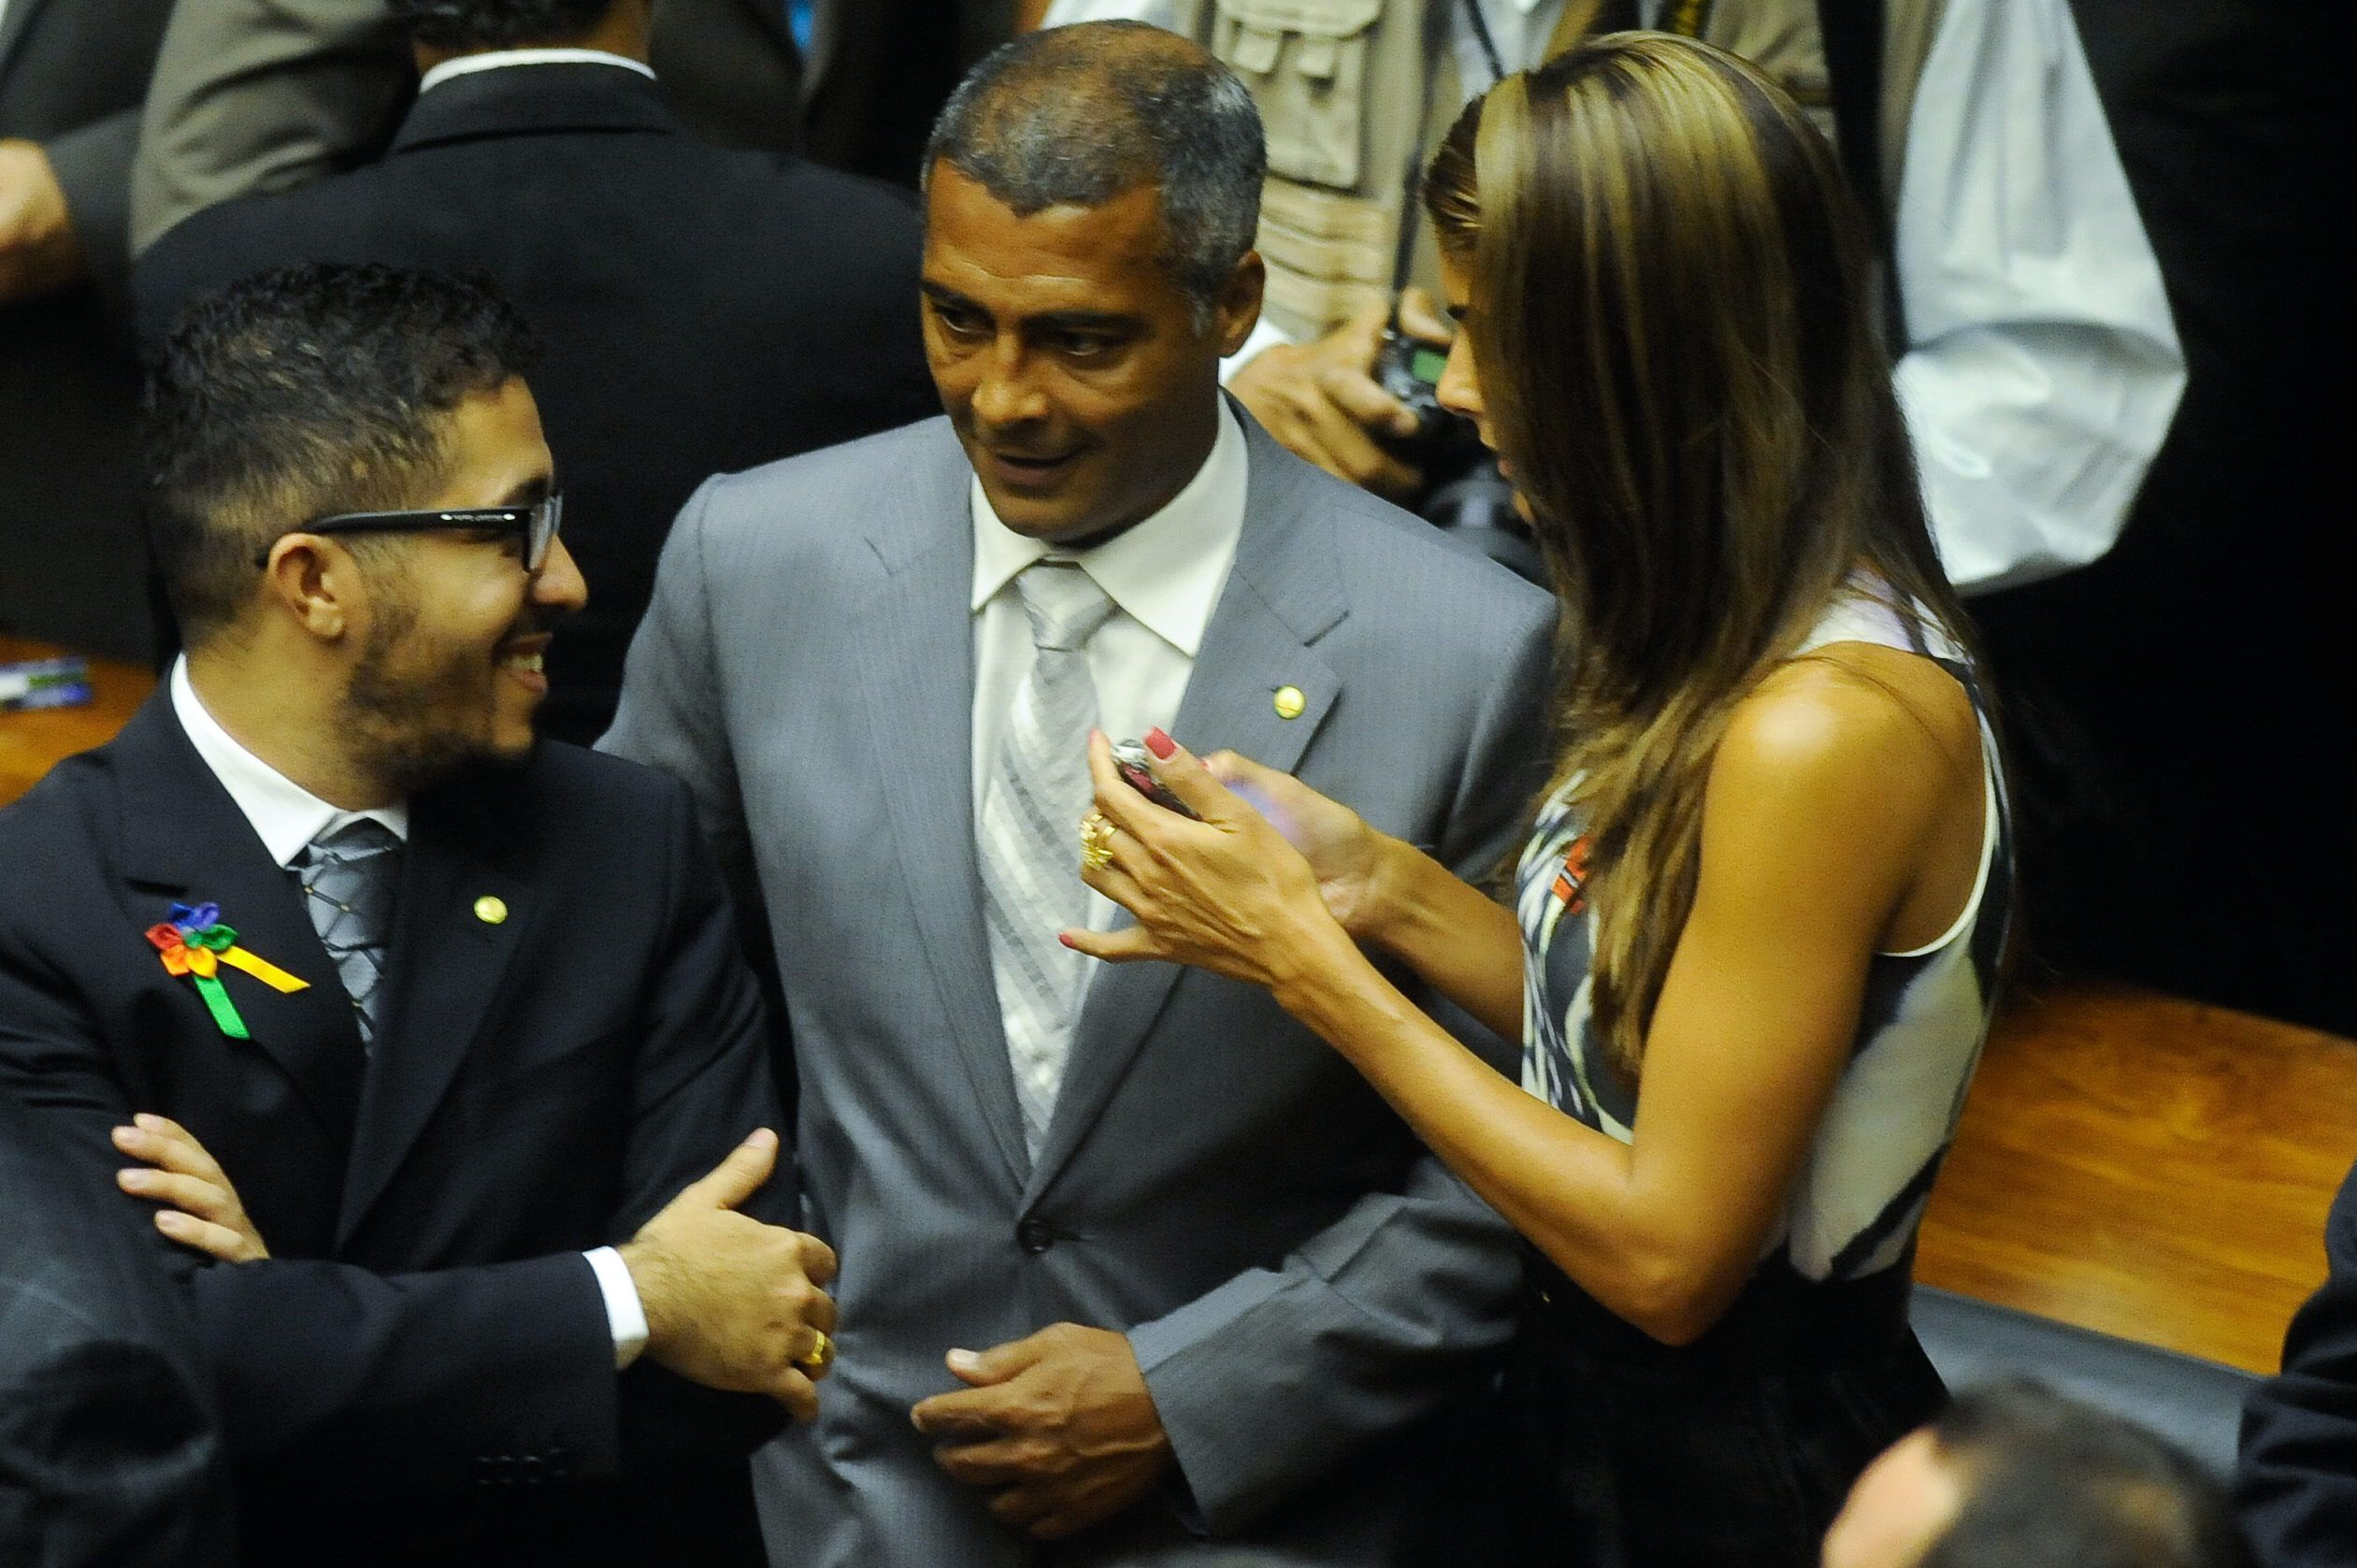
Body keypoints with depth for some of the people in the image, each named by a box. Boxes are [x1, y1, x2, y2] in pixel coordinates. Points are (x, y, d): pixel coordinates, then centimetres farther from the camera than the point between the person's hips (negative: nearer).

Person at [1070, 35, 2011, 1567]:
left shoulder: (1823, 728, -27)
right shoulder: (1741, 636, 1)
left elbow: (1671, 1252, -23)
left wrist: (1308, 960, -19)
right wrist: (1385, 888, -6)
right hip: (1611, 1421, 8)